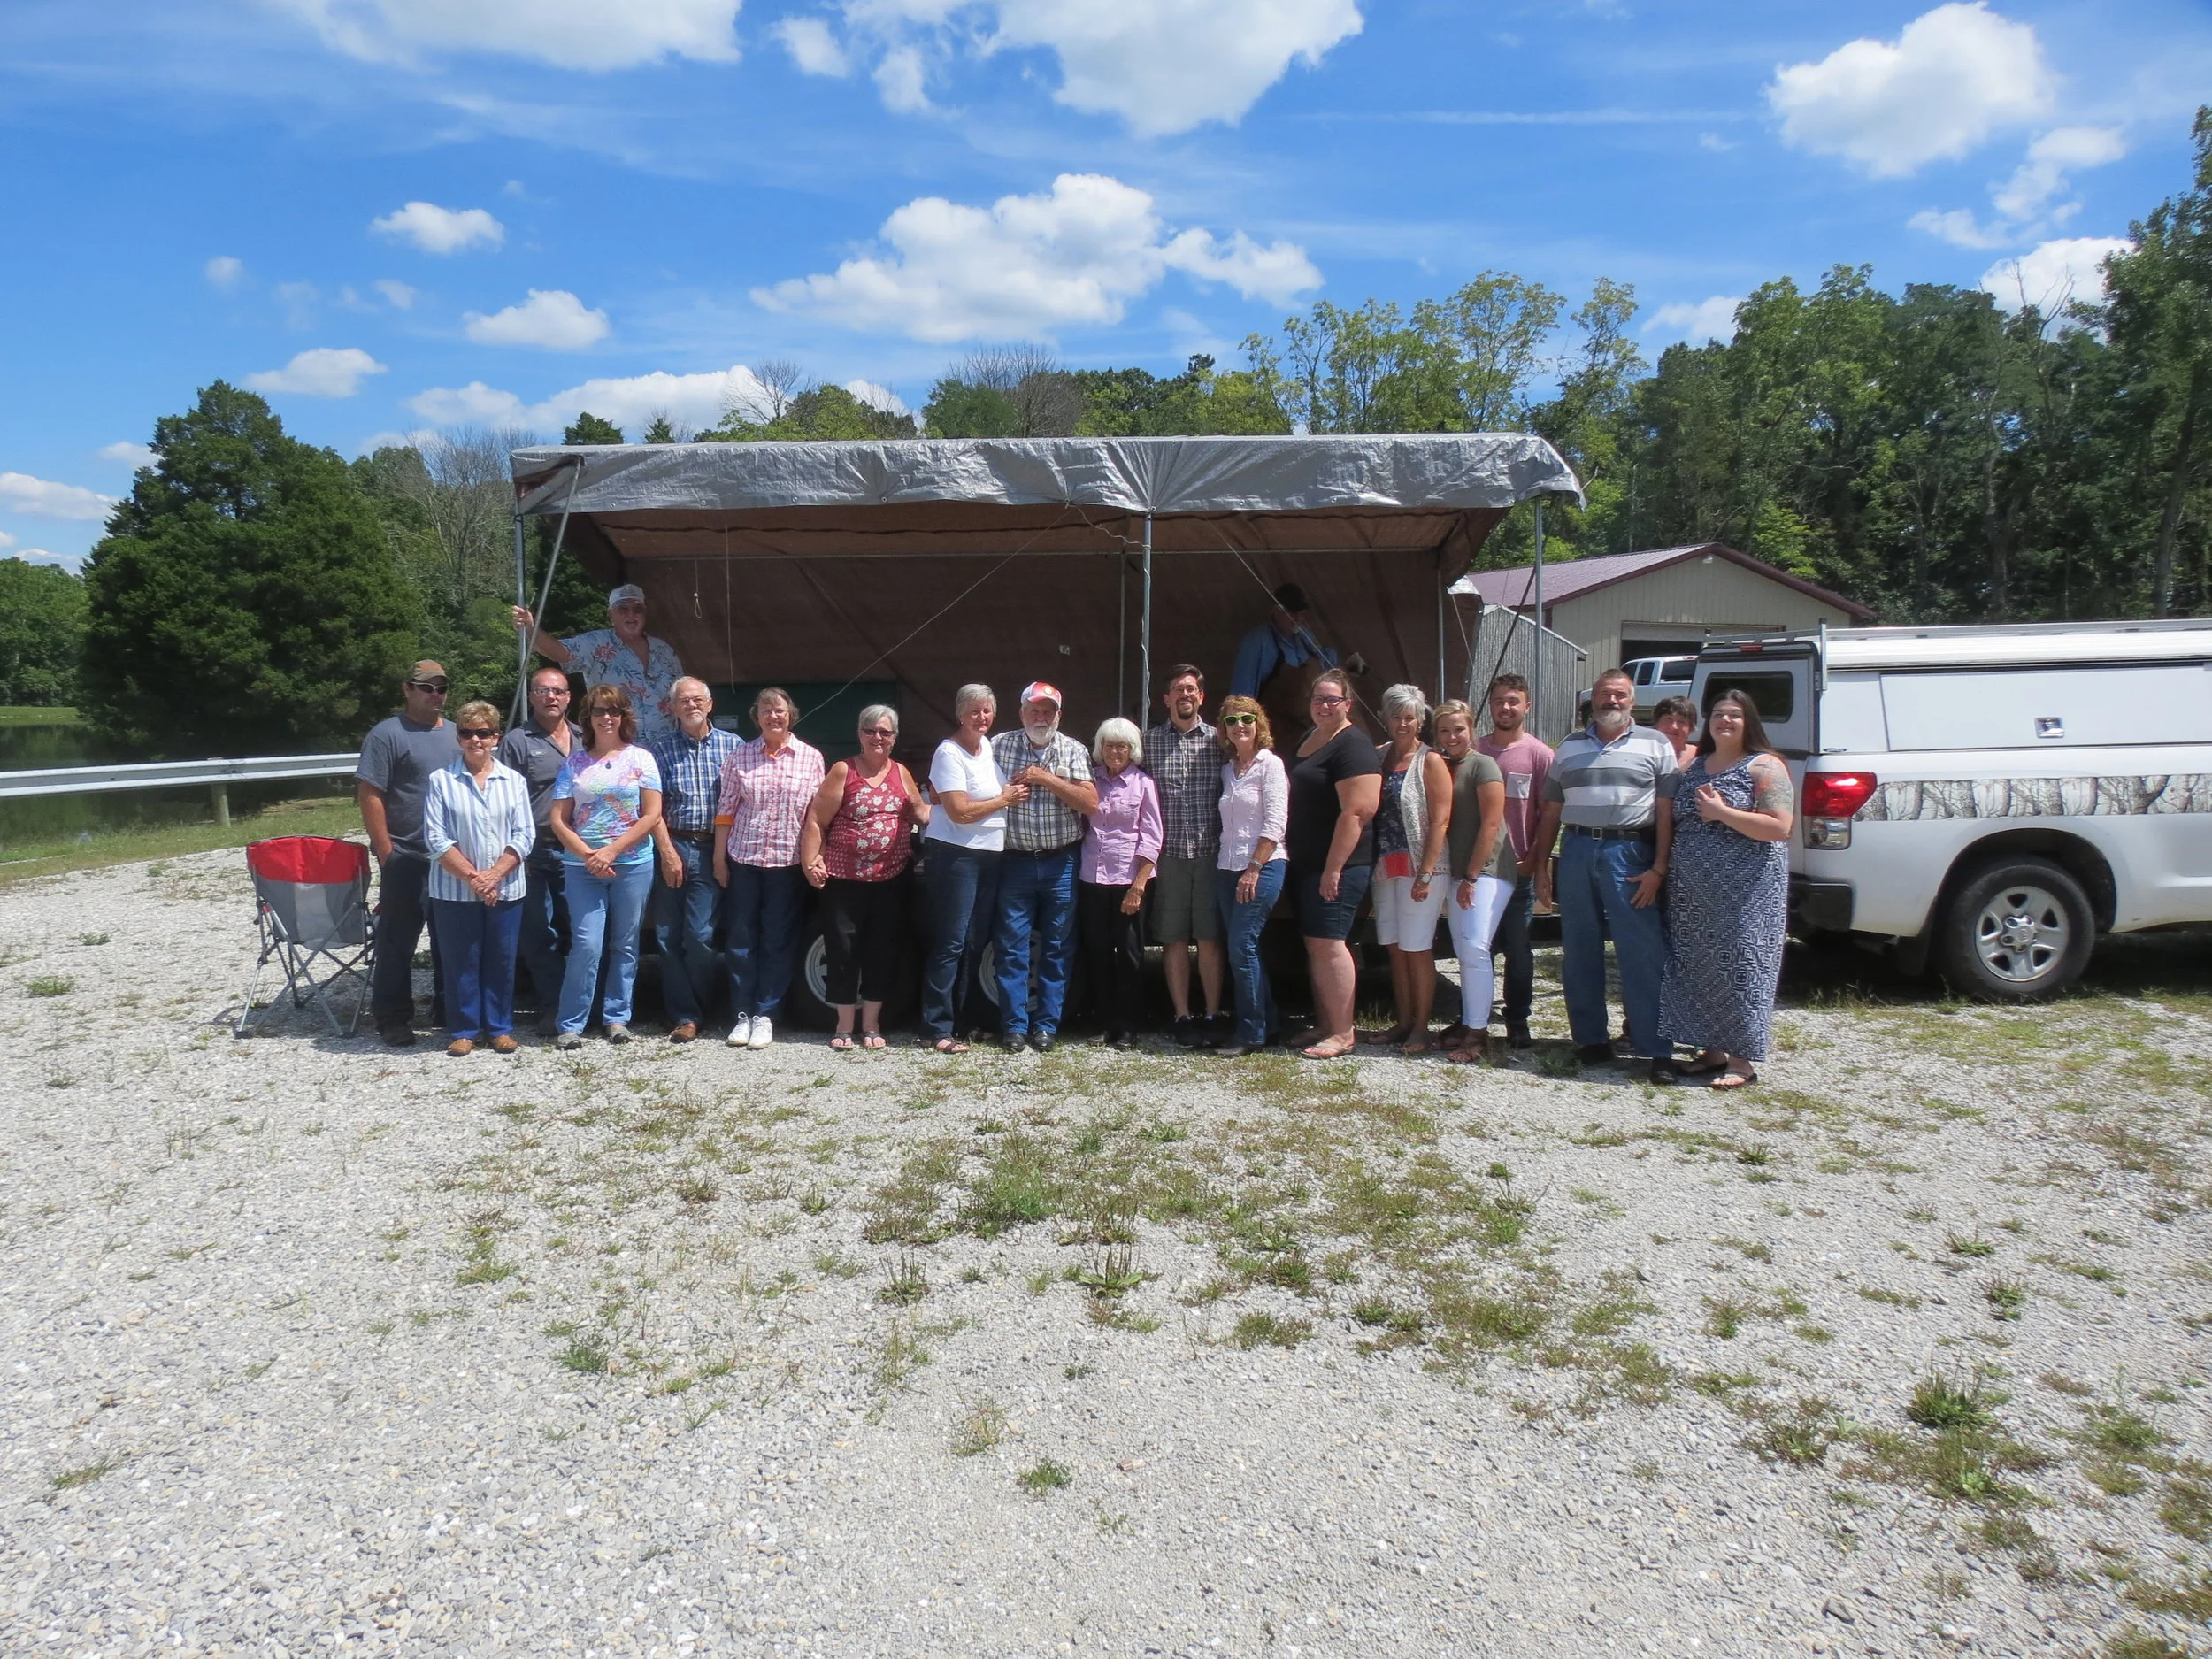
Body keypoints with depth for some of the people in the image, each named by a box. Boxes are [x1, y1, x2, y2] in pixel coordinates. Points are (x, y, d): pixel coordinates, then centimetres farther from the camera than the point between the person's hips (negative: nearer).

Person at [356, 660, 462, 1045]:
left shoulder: (457, 734, 13)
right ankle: (392, 1018, 11)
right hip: (405, 859, -5)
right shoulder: (387, 735, -5)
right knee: (398, 941, 2)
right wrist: (386, 851, -13)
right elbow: (370, 795, -10)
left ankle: (451, 1006, 25)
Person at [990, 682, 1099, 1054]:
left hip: (1061, 865, 0)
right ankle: (1014, 1026, 10)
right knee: (1012, 947, 2)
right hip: (1016, 863, 0)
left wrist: (1047, 779, -15)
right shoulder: (1000, 746, 2)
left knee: (1057, 948, 5)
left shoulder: (1073, 750, 2)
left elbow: (1091, 804, -9)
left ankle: (1047, 1025, 14)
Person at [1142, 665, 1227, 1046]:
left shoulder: (1217, 740, 5)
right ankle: (1183, 1018, 11)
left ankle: (1212, 1016, 10)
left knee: (1209, 938, 2)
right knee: (1174, 939, 4)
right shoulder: (1149, 739, 6)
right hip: (1168, 854, 0)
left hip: (1210, 853, 0)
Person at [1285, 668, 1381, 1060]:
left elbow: (1357, 812, -21)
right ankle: (1324, 1025, 20)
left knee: (1327, 943, -10)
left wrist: (1334, 868, -23)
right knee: (1313, 944, 11)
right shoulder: (1309, 740, 16)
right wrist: (1289, 849, 19)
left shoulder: (1352, 746, -13)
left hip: (1336, 865, -9)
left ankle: (1342, 1033, -3)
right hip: (1306, 863, 9)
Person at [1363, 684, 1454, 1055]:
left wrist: (1425, 874, -17)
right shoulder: (1378, 756, 10)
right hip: (1385, 868, 6)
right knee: (1395, 948, 10)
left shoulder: (1430, 761, -6)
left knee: (1417, 949, -1)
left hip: (1419, 869, -6)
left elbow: (1440, 822, -12)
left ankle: (1421, 1028, 9)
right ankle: (1403, 1023, 20)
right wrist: (1371, 865, 4)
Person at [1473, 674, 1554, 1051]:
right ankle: (1470, 1019, 19)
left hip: (1518, 868, -3)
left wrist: (1538, 862, -9)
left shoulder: (1539, 754, -2)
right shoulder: (1475, 750, 8)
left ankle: (1518, 1022, 16)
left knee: (1517, 949, 6)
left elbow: (1548, 814, -3)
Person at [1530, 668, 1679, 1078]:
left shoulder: (1655, 745, 5)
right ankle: (1591, 1040, 18)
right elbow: (1551, 810, 16)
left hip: (1629, 853, -4)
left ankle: (1656, 1050, -1)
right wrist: (1541, 864, 9)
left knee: (1642, 953, -5)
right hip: (1576, 851, 4)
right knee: (1579, 952, 7)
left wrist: (1658, 869, -9)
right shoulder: (1570, 747, 15)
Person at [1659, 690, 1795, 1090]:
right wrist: (1662, 868, 8)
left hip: (1744, 892, -7)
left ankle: (1741, 1060, 4)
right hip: (1693, 893, 7)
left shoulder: (1764, 767, -5)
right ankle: (1712, 1050, 21)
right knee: (1698, 970, 9)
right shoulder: (1693, 767, 15)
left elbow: (1779, 828, -15)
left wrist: (1721, 812, -18)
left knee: (1737, 967, -4)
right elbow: (1671, 822, 21)